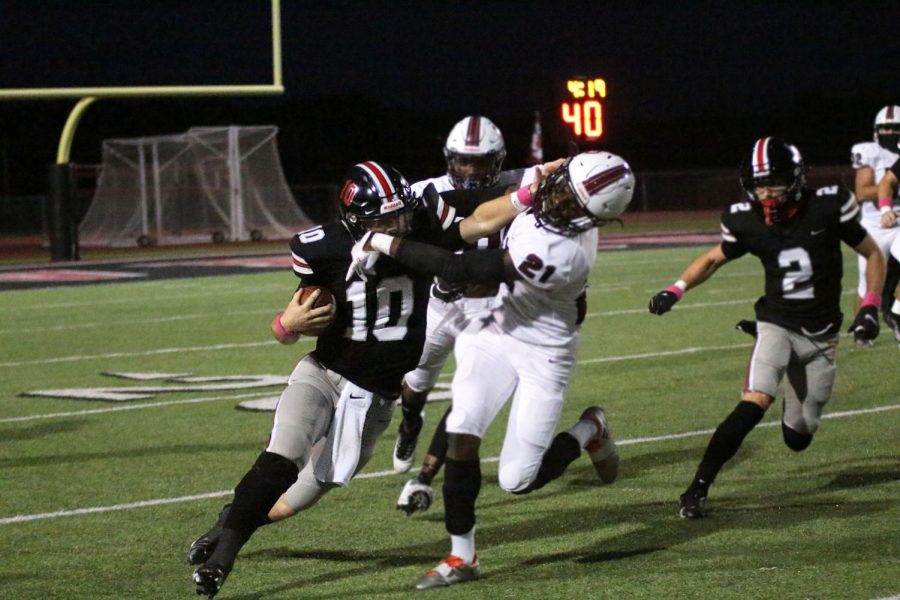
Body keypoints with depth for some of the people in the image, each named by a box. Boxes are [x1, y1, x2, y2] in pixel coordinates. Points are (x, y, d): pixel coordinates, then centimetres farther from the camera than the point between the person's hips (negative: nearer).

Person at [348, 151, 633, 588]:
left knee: (517, 481, -3)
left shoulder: (556, 256, -38)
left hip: (541, 354, -7)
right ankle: (462, 557, 1)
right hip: (496, 331, 7)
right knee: (462, 432, -9)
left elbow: (458, 269, -33)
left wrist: (383, 243, -29)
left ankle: (589, 431, 26)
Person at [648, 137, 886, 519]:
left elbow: (872, 254, 1)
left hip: (821, 335, 1)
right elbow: (714, 259, 11)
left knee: (798, 438, 6)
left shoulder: (826, 209, -13)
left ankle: (796, 395, 44)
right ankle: (698, 488, -23)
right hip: (776, 325, -1)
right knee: (755, 403, -27)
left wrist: (870, 308, -7)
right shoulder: (748, 222, -9)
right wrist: (676, 289, -3)